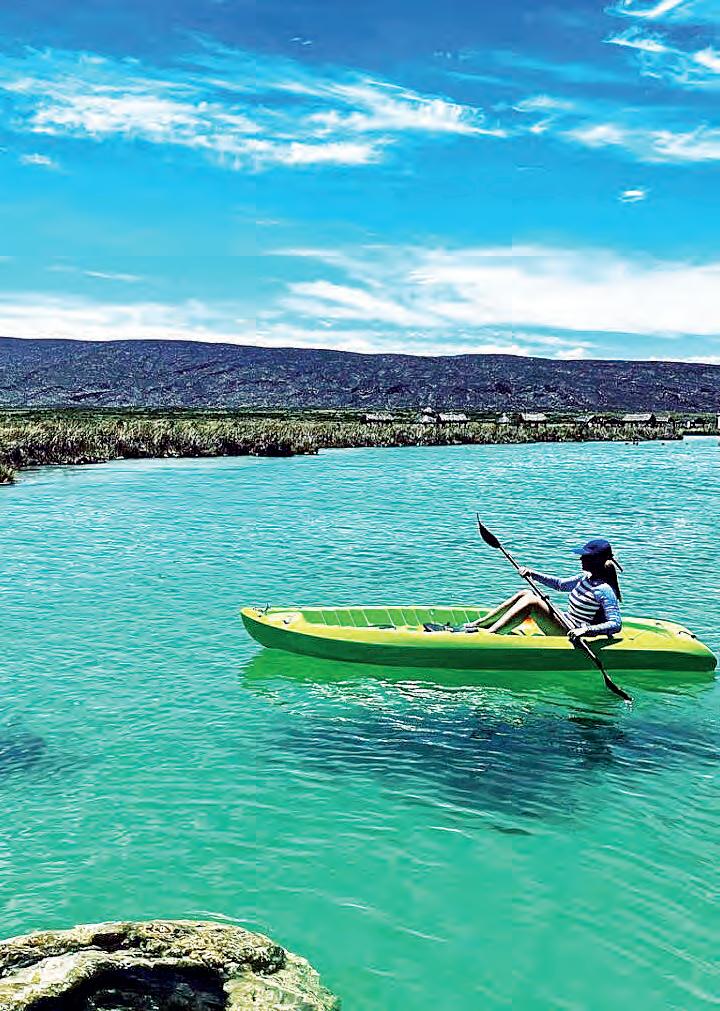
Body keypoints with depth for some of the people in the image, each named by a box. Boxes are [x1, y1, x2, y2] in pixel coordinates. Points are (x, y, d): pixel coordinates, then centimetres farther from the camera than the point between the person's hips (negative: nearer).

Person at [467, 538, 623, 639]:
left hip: (570, 633, -10)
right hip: (566, 622, 10)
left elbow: (616, 624, -25)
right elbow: (560, 584, 22)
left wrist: (586, 630, -36)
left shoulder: (604, 590, -18)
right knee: (525, 594, 2)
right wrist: (533, 574, 11)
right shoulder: (586, 577, 9)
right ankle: (476, 624, 0)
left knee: (531, 601, -24)